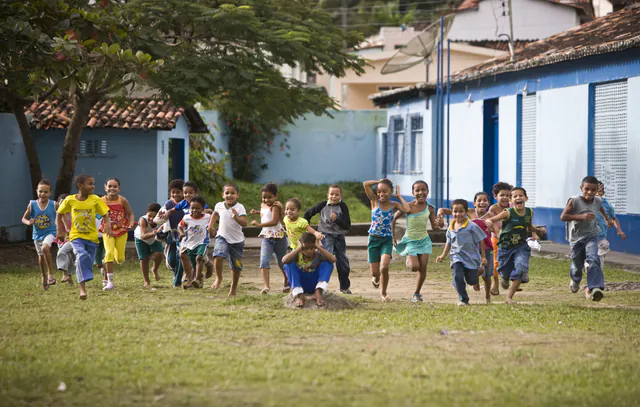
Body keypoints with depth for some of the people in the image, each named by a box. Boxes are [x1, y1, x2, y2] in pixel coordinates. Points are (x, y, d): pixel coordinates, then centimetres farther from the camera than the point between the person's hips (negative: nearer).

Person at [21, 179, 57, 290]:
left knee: (45, 248, -32)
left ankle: (51, 274, -19)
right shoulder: (32, 204, -11)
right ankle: (44, 278, 40)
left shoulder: (53, 205, -14)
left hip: (50, 232, -3)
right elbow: (24, 218, -1)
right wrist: (28, 222, -23)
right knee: (41, 256, 16)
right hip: (37, 234, 3)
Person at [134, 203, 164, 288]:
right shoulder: (143, 220, -38)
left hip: (155, 239, 2)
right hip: (141, 240, -2)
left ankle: (155, 270, 15)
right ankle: (147, 281, 16)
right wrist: (152, 234, -64)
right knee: (144, 259, -3)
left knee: (158, 255, -18)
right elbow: (143, 236, -47)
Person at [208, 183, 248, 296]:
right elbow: (215, 214, 23)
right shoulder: (219, 206, -2)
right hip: (222, 237, 1)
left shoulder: (239, 207, -14)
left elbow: (244, 223, -25)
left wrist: (236, 217, -42)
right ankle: (218, 278, -2)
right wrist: (211, 225, 15)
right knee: (218, 256, -25)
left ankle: (234, 287, 29)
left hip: (237, 240, -1)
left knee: (236, 266, 9)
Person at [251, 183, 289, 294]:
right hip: (266, 238, 5)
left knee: (282, 262, 13)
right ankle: (266, 286, -23)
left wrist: (260, 225, -36)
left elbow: (274, 221, -29)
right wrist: (258, 212, 20)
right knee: (264, 261, -16)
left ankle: (287, 283, 37)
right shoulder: (263, 206, 9)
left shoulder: (275, 206, -15)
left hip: (279, 237, -5)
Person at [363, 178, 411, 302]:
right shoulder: (375, 201, -2)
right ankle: (375, 278, 41)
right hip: (373, 239, 0)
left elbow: (407, 210, -18)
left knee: (384, 267, -20)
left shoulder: (394, 205, 1)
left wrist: (399, 196, -6)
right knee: (375, 272, 1)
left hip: (387, 240, 0)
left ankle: (383, 292, 4)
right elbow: (365, 184, -13)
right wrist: (379, 181, -3)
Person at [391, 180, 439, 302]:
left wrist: (439, 224, -19)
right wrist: (393, 237, -6)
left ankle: (416, 294, 15)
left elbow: (434, 227, 5)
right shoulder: (409, 207, -15)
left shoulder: (429, 209, -2)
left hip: (424, 240, 3)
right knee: (414, 267, -17)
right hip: (410, 241, -3)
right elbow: (393, 219, -7)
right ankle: (409, 260, 20)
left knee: (423, 268, -2)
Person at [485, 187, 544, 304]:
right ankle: (505, 280, 54)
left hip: (521, 247, 2)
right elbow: (489, 220, -20)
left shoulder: (529, 212, -3)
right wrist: (489, 222, -44)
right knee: (505, 272, 12)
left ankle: (509, 296, -9)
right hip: (505, 247, -2)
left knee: (521, 269, -21)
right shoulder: (508, 213, -18)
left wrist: (538, 230, 0)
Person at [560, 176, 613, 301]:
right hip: (576, 238, -2)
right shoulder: (574, 201, -18)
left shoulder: (597, 201, -3)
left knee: (593, 259, -24)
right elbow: (563, 217, -23)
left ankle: (594, 288, -34)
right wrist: (581, 217, -31)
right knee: (577, 265, 14)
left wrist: (607, 219, 40)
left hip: (591, 236, 2)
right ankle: (575, 281, 49)